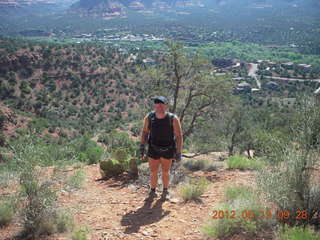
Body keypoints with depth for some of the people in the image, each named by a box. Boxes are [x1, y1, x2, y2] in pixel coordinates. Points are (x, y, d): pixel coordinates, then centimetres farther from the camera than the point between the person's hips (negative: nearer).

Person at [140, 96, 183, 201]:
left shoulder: (173, 119, -24)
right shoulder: (149, 117, -17)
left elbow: (179, 136, -17)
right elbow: (145, 131, 0)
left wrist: (179, 153, -17)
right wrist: (142, 146, -2)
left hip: (168, 150, -1)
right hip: (153, 149, 1)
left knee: (165, 172, 11)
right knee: (153, 172, 7)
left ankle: (165, 191, 34)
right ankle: (152, 191, 30)